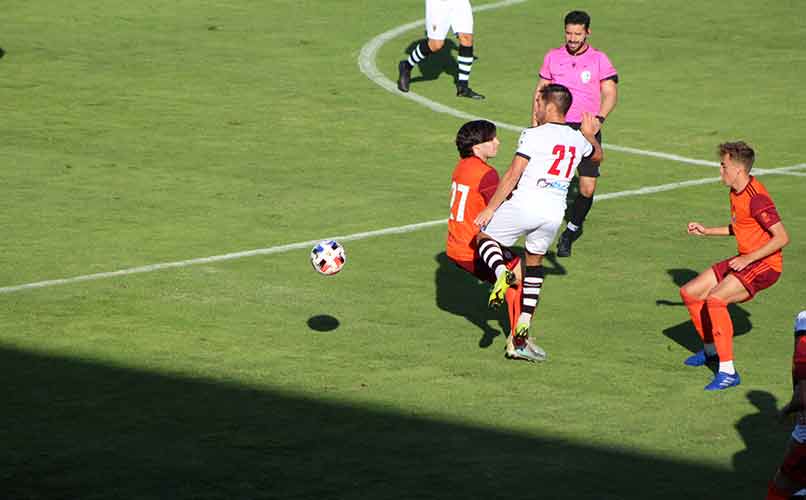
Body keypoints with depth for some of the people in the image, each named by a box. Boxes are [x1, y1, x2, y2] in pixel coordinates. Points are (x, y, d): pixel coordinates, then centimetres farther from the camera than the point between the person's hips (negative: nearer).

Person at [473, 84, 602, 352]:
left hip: (525, 205, -5)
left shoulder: (534, 135, -8)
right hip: (555, 212, 5)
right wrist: (591, 136, 51)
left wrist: (490, 208, -6)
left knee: (485, 235, 16)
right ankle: (525, 321, 17)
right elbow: (597, 156, 34)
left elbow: (513, 175, -10)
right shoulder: (578, 140, 10)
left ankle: (501, 272, -14)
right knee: (535, 261, 23)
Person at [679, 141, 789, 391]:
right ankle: (711, 351, 32)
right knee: (689, 293, 11)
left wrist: (748, 258, -25)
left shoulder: (756, 198, -22)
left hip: (764, 265, -10)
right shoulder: (735, 192, 8)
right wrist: (706, 231, 16)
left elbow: (782, 238, -25)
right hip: (745, 260, 10)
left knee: (715, 299, -30)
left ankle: (728, 372, -27)